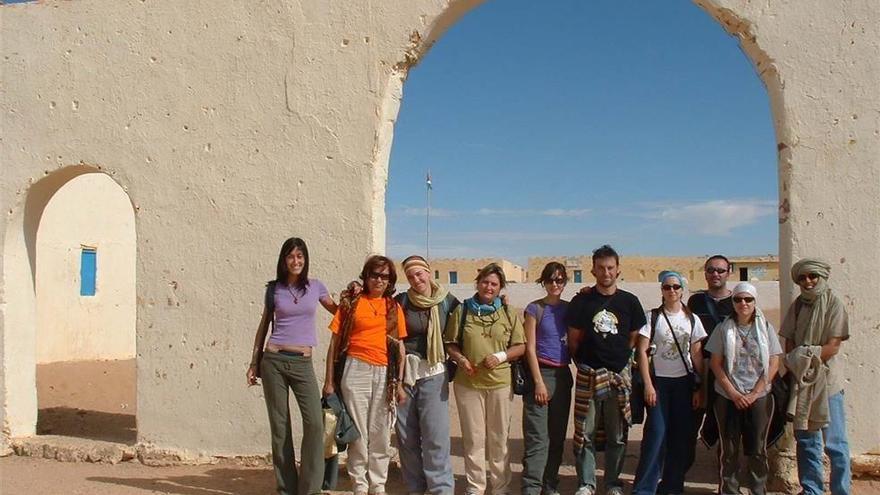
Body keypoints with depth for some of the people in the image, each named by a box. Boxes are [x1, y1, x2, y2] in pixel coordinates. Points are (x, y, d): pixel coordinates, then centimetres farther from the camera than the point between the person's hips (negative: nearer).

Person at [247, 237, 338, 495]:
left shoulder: (316, 286, 7)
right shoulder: (274, 288, 6)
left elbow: (339, 312, 22)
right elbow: (264, 325, 13)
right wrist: (254, 363, 11)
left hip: (303, 363, 0)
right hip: (274, 360, 0)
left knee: (315, 422, -14)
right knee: (279, 425, 2)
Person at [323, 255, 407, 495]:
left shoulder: (394, 307, 10)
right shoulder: (351, 303, 3)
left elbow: (400, 346, 9)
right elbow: (335, 342, 3)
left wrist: (400, 382, 2)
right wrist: (329, 381, 0)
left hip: (385, 373, 2)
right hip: (356, 370, -2)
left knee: (381, 433, 7)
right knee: (358, 431, 2)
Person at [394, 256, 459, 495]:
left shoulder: (447, 300, 3)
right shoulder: (401, 301, 2)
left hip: (433, 375, -1)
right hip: (403, 372, 1)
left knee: (436, 435, -7)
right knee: (407, 436, 8)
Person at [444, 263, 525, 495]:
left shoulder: (509, 313, 6)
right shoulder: (462, 310, 5)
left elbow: (520, 346, 6)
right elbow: (450, 344, 7)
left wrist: (500, 357, -11)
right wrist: (460, 359, -12)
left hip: (500, 382, 0)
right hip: (468, 383, 0)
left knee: (499, 438, 8)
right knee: (473, 438, 5)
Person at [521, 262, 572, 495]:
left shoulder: (570, 308, 10)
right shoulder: (535, 308, -3)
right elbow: (530, 348, -6)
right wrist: (539, 382, -12)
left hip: (563, 375, 5)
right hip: (541, 372, -5)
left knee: (557, 435, 10)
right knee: (537, 438, -8)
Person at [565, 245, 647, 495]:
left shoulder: (629, 301, 4)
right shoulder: (581, 302, 1)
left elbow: (633, 339, 9)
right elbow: (573, 340, 6)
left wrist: (618, 359, 5)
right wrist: (586, 363, 4)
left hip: (619, 375, 1)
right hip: (588, 376, -1)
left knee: (617, 435, 8)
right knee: (585, 433, 2)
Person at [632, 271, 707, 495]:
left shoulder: (692, 319, 6)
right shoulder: (652, 316, -1)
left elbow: (697, 356, 7)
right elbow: (642, 352, -5)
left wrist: (699, 388, 2)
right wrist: (648, 384, -11)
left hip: (684, 383, 3)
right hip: (659, 381, -3)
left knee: (682, 436, 4)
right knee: (656, 433, -9)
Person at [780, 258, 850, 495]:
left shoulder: (833, 304, -5)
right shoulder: (797, 305, 10)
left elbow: (834, 345, -12)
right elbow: (789, 342, 8)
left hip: (827, 380, -5)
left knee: (834, 441, -2)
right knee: (806, 440, 11)